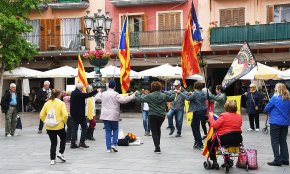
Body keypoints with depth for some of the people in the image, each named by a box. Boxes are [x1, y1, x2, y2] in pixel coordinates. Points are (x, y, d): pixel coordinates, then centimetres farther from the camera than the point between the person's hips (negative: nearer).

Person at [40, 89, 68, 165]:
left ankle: (52, 159, 11)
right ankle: (60, 153, 11)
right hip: (59, 126, -3)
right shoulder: (61, 103, -9)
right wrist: (64, 122, -2)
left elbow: (42, 115, 1)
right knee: (63, 138, 23)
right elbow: (65, 115, -18)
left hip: (49, 127, 3)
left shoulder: (47, 103, 2)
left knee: (53, 143, 12)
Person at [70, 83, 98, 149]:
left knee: (74, 127, 10)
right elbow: (88, 95, -17)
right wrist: (96, 91, -8)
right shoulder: (79, 94, -19)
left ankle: (73, 143, 7)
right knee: (84, 127, 4)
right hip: (80, 114, -8)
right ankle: (82, 142, 2)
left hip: (73, 113, 8)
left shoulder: (73, 93, 7)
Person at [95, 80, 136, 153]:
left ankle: (108, 148, 6)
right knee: (115, 129, 13)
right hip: (113, 116, -4)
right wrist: (133, 96, -10)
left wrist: (99, 92, 42)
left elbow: (97, 98, 23)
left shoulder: (103, 94, 6)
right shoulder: (115, 94, -11)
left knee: (108, 131, 8)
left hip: (105, 115, 4)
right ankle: (114, 144, -3)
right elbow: (123, 100, -17)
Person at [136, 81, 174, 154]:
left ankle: (157, 148, -8)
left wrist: (137, 94, 18)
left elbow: (140, 99, -3)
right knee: (158, 129, 27)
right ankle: (158, 144, 35)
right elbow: (171, 98, 17)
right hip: (161, 116, 4)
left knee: (154, 132, 1)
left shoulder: (149, 96, -9)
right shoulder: (164, 96, 0)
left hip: (152, 116, -4)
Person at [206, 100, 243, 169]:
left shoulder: (224, 116, -12)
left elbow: (214, 125, -16)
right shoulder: (239, 116, 7)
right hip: (238, 140, 7)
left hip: (225, 139, -7)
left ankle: (214, 162, 12)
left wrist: (211, 117, -1)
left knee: (210, 143, 18)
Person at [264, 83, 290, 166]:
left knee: (275, 141, 1)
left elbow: (266, 108, -8)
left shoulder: (275, 97, -12)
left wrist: (272, 110, 12)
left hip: (275, 122, -6)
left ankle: (277, 160, -2)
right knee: (283, 141, 15)